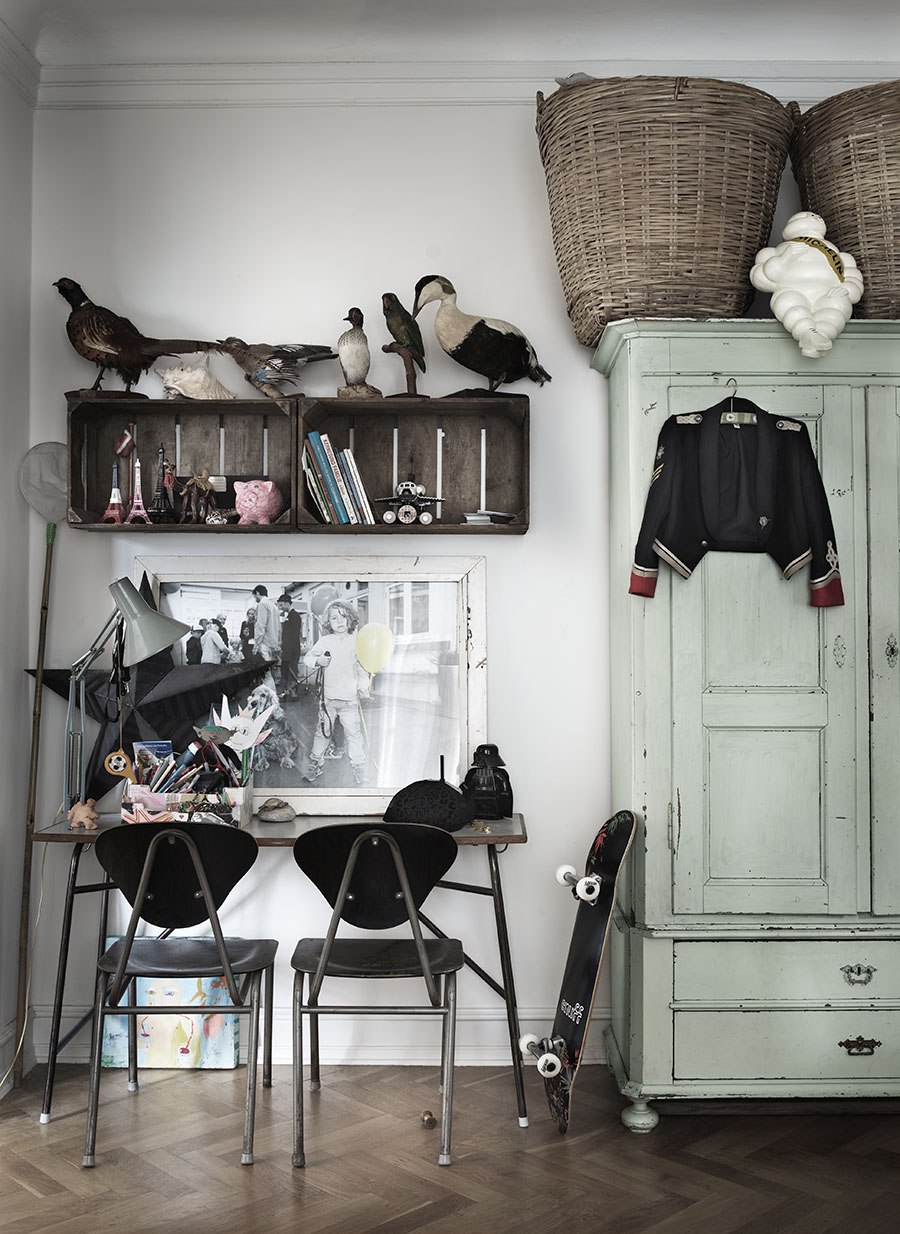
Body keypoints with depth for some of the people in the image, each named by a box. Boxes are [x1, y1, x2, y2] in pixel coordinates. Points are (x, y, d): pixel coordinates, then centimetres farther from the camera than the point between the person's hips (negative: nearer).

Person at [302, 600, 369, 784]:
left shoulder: (356, 641, -1)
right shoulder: (324, 641, 1)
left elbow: (362, 667, 2)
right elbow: (307, 657, 8)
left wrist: (363, 686, -11)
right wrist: (318, 660, -13)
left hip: (350, 698, -2)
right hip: (328, 697, 2)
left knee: (354, 733, -2)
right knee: (322, 732, 11)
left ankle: (359, 768, 9)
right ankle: (315, 765, 25)